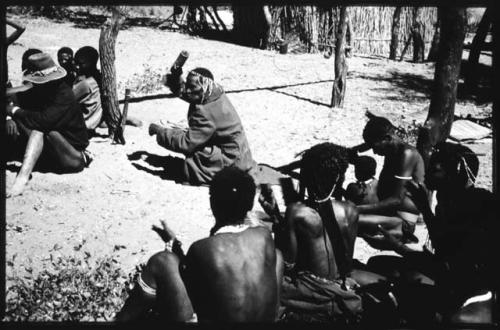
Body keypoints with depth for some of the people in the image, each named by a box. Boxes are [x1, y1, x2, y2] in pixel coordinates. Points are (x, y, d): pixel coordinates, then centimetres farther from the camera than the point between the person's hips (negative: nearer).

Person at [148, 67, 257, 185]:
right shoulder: (213, 94, -1)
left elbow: (186, 143, -30)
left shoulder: (206, 114, -30)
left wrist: (160, 131, -21)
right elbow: (184, 92, 16)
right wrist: (176, 81, -6)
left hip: (232, 161, -10)